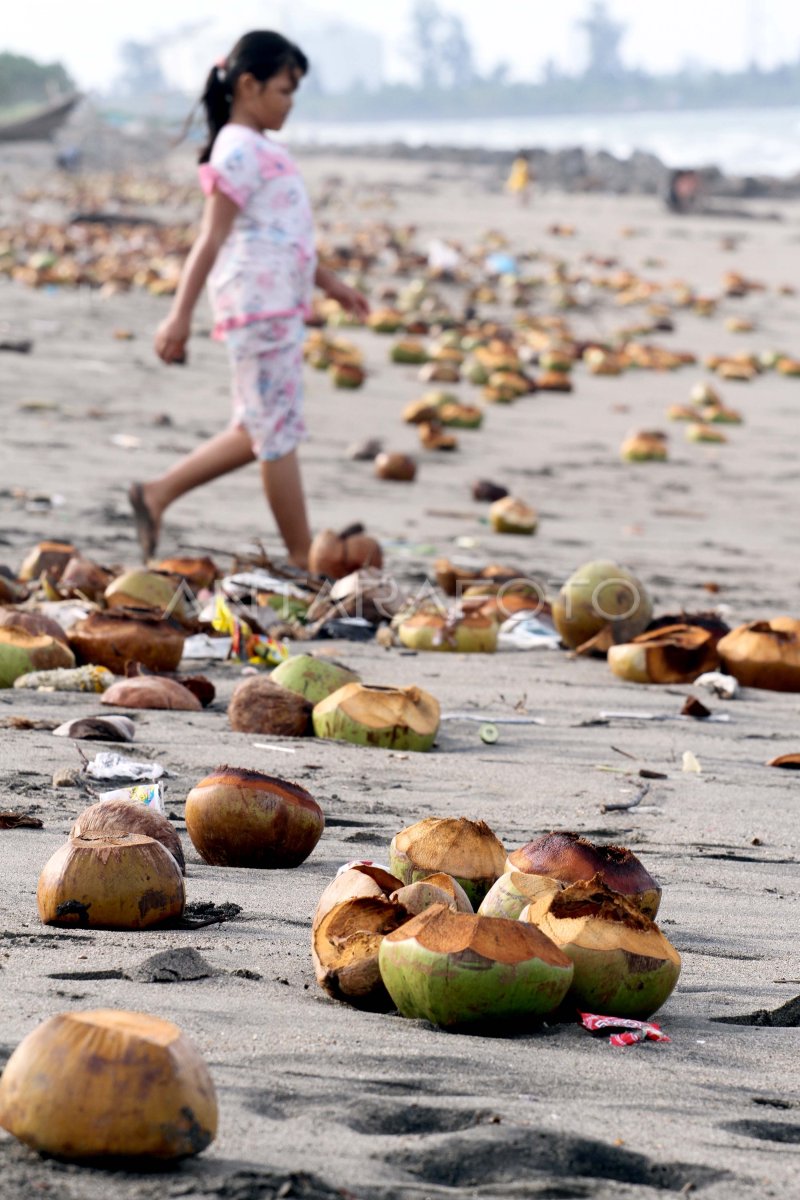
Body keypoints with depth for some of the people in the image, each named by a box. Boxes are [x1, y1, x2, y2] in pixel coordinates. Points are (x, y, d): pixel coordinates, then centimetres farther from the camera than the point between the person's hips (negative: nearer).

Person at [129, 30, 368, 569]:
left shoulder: (261, 151, 18)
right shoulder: (239, 151, -12)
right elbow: (211, 240, -18)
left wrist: (329, 282, 28)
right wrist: (181, 314, -21)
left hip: (279, 306, 10)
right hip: (259, 305, -10)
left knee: (261, 429, 14)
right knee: (278, 431, -3)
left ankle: (158, 494, 17)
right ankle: (303, 560, 2)